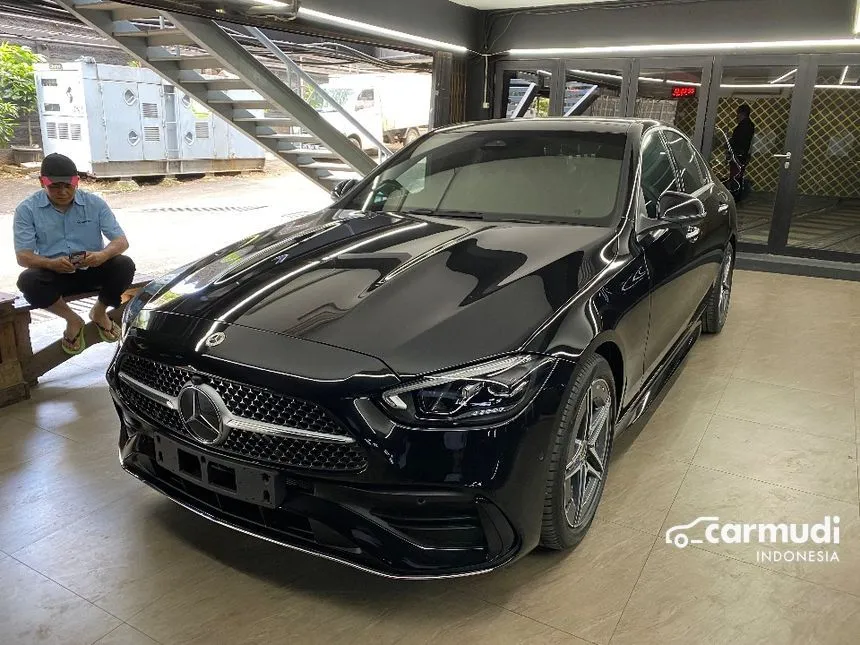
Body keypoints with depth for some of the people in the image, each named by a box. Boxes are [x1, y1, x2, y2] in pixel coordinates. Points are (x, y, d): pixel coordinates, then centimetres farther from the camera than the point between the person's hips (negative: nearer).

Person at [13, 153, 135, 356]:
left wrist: (103, 255, -32)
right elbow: (23, 256, -10)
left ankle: (100, 312, 1)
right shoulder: (27, 210, -6)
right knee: (27, 281, -33)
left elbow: (122, 241, -7)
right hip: (53, 274, -1)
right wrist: (51, 263, -34)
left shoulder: (95, 203, -3)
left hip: (92, 270, 1)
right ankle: (72, 320, -4)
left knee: (124, 266, -28)